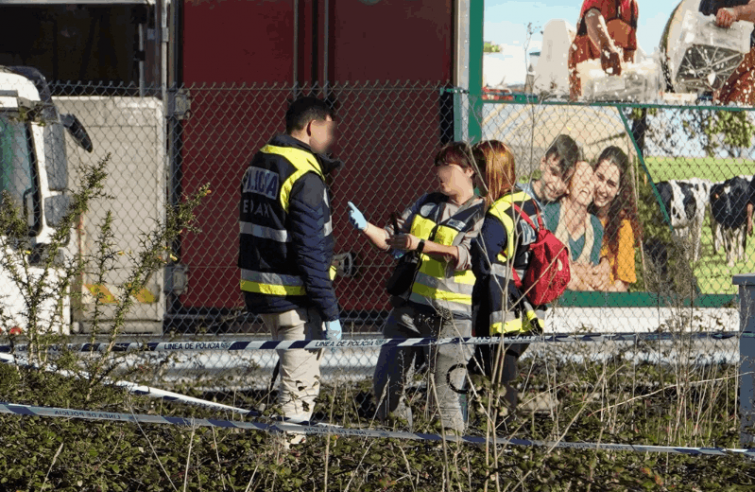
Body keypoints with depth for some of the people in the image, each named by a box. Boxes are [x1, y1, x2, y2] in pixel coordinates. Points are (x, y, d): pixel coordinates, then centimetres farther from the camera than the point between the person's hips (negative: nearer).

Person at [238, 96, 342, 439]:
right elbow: (310, 253, -21)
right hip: (292, 299, -9)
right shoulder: (305, 178, -17)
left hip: (258, 291, 9)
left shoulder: (258, 164, 11)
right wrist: (329, 311, -18)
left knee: (297, 373, 23)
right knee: (300, 386, -3)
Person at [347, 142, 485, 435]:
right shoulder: (427, 203, 15)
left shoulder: (481, 214, -4)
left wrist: (420, 245, -29)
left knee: (445, 393, -6)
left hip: (450, 315, -6)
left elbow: (465, 256, -19)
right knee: (385, 385, 7)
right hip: (409, 307, 6)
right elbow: (392, 242, 15)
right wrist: (365, 227, -4)